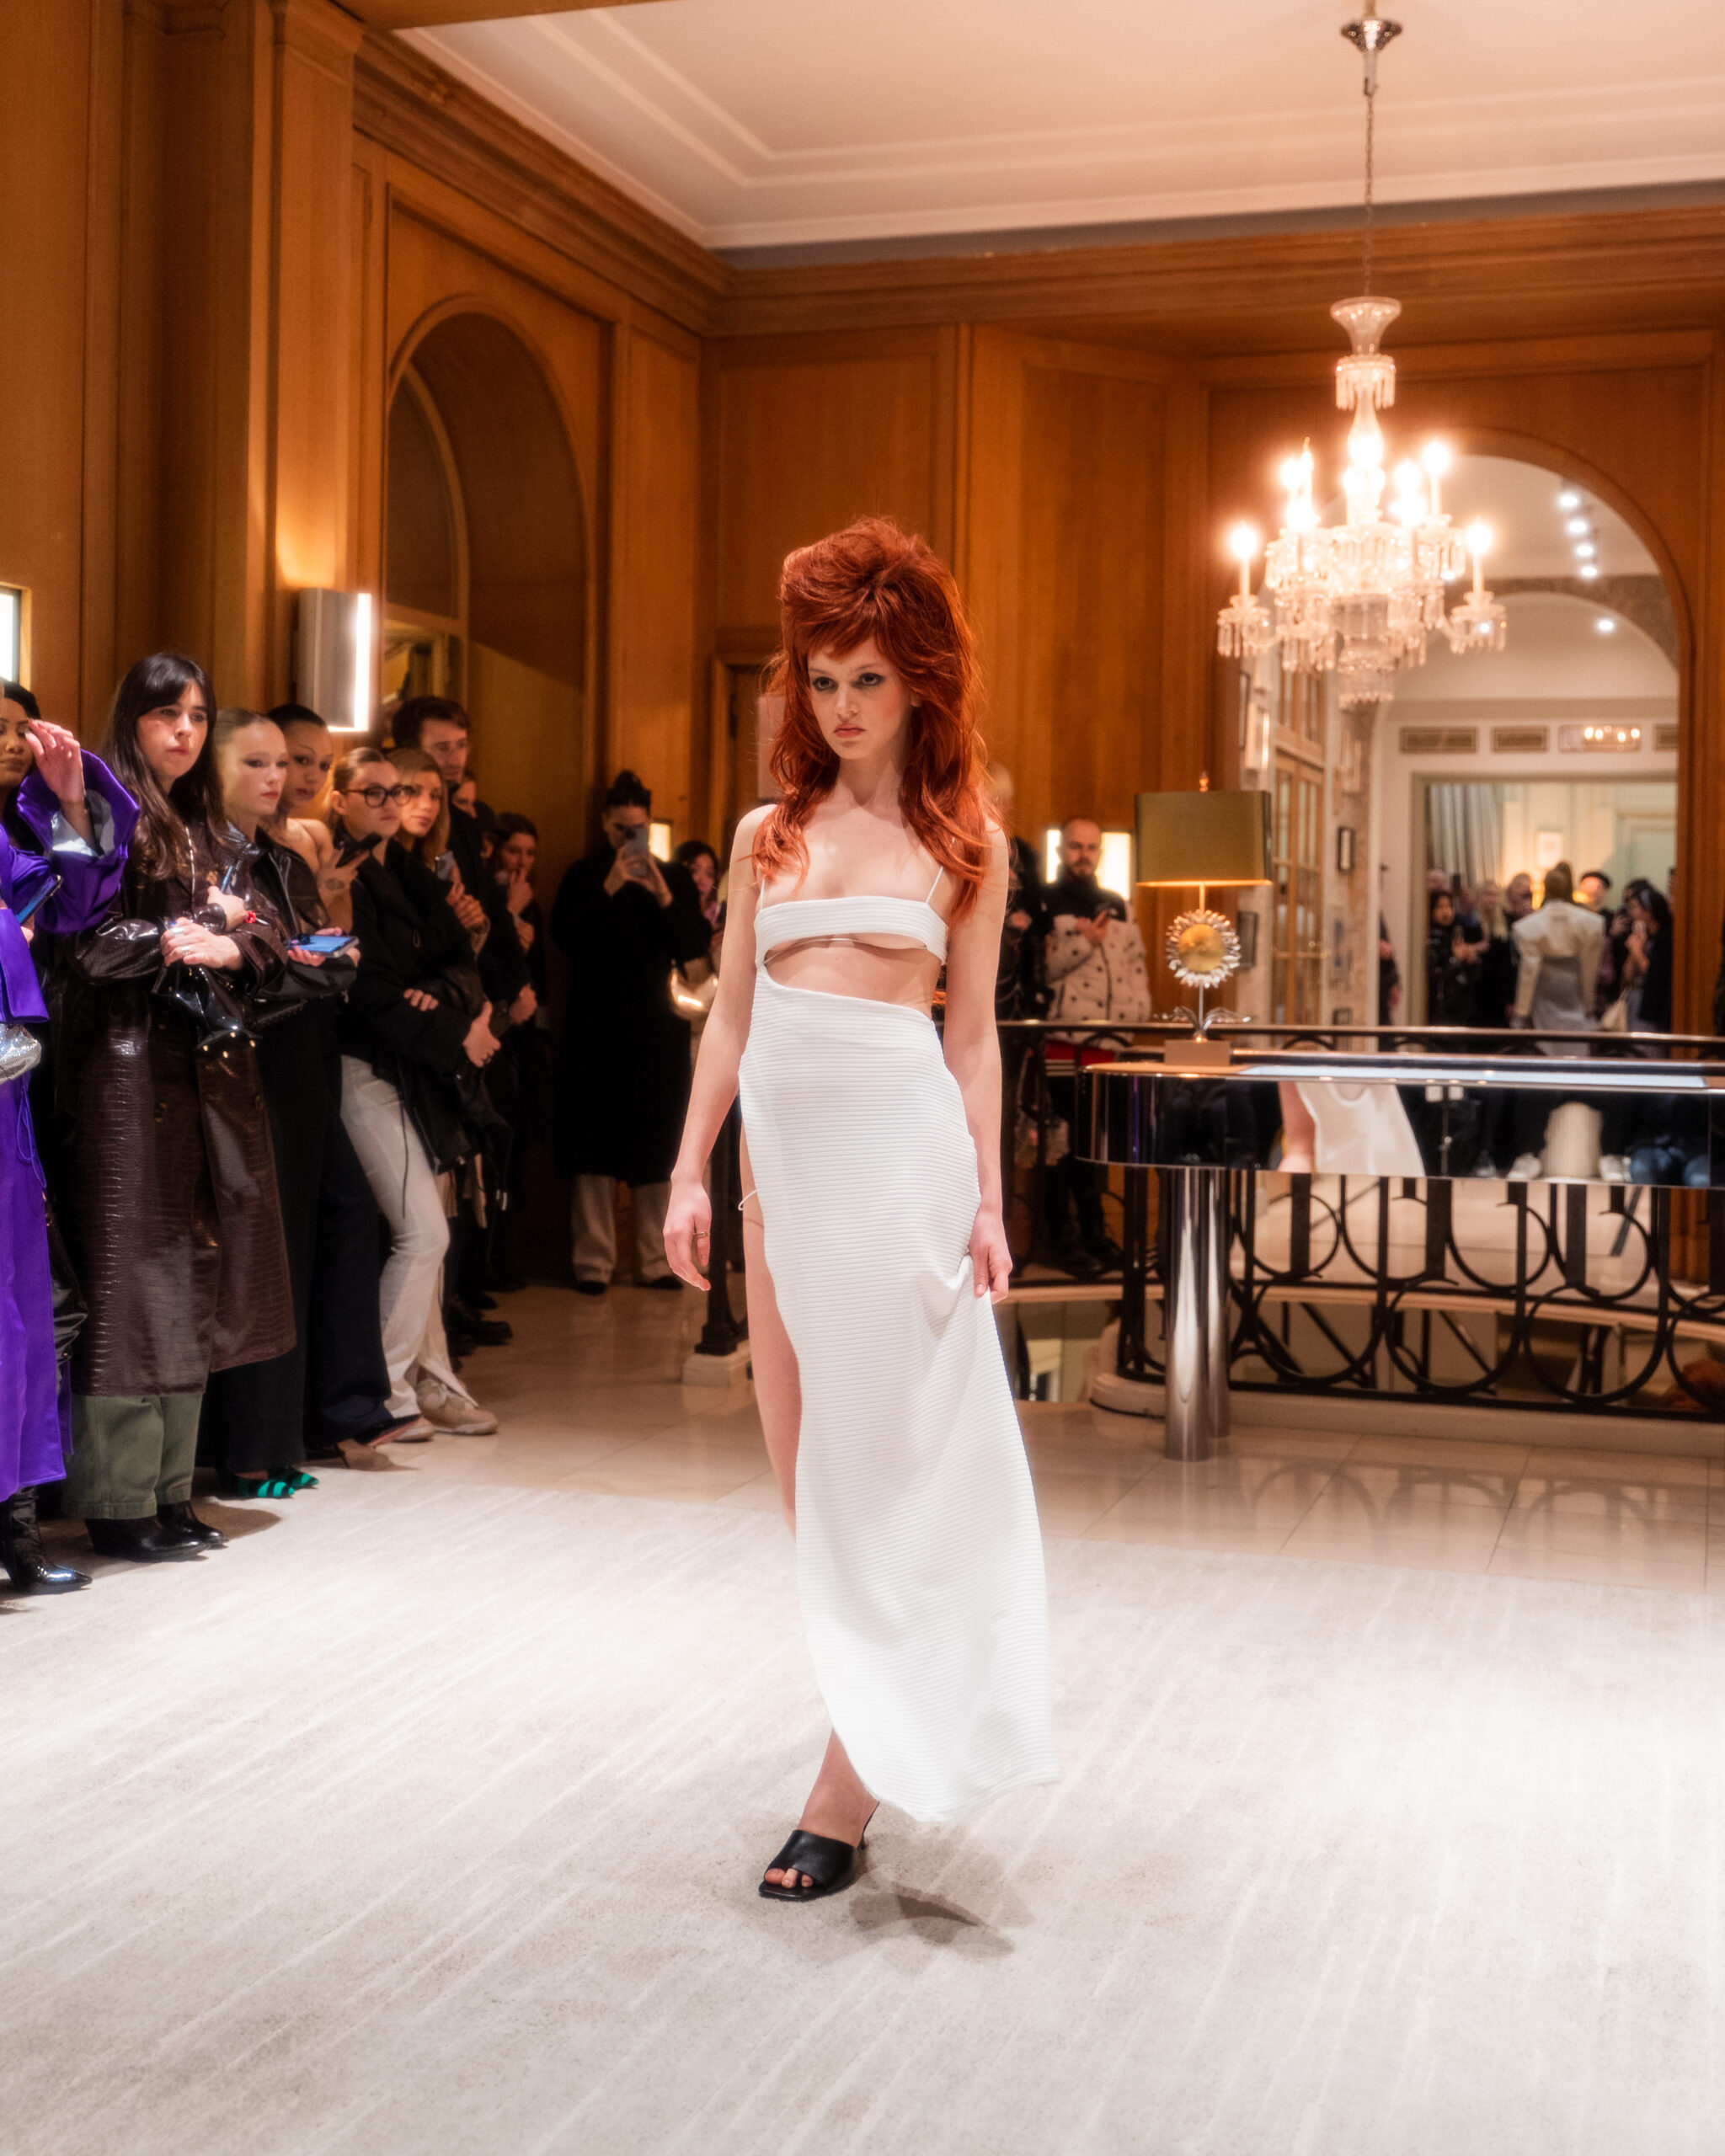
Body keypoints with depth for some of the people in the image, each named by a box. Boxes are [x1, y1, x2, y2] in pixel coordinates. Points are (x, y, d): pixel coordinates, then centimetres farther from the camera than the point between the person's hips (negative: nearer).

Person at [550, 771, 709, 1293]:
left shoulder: (674, 878, 10)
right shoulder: (583, 876, 7)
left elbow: (695, 947, 0)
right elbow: (564, 937, -8)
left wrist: (664, 897, -13)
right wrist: (608, 889, -16)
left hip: (657, 1032, 1)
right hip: (597, 1030, -1)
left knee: (658, 1147, 1)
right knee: (594, 1149, -2)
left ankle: (655, 1260, 9)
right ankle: (593, 1261, 3)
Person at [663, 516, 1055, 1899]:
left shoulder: (967, 839, 4)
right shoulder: (769, 833, 13)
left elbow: (974, 1035, 4)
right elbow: (731, 1017, 12)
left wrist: (987, 1203, -2)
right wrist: (691, 1173, 5)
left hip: (899, 1145, -4)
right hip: (783, 1147, 4)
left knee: (881, 1450, -3)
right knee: (807, 1460, 8)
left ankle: (854, 1780, 1)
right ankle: (872, 1721, 23)